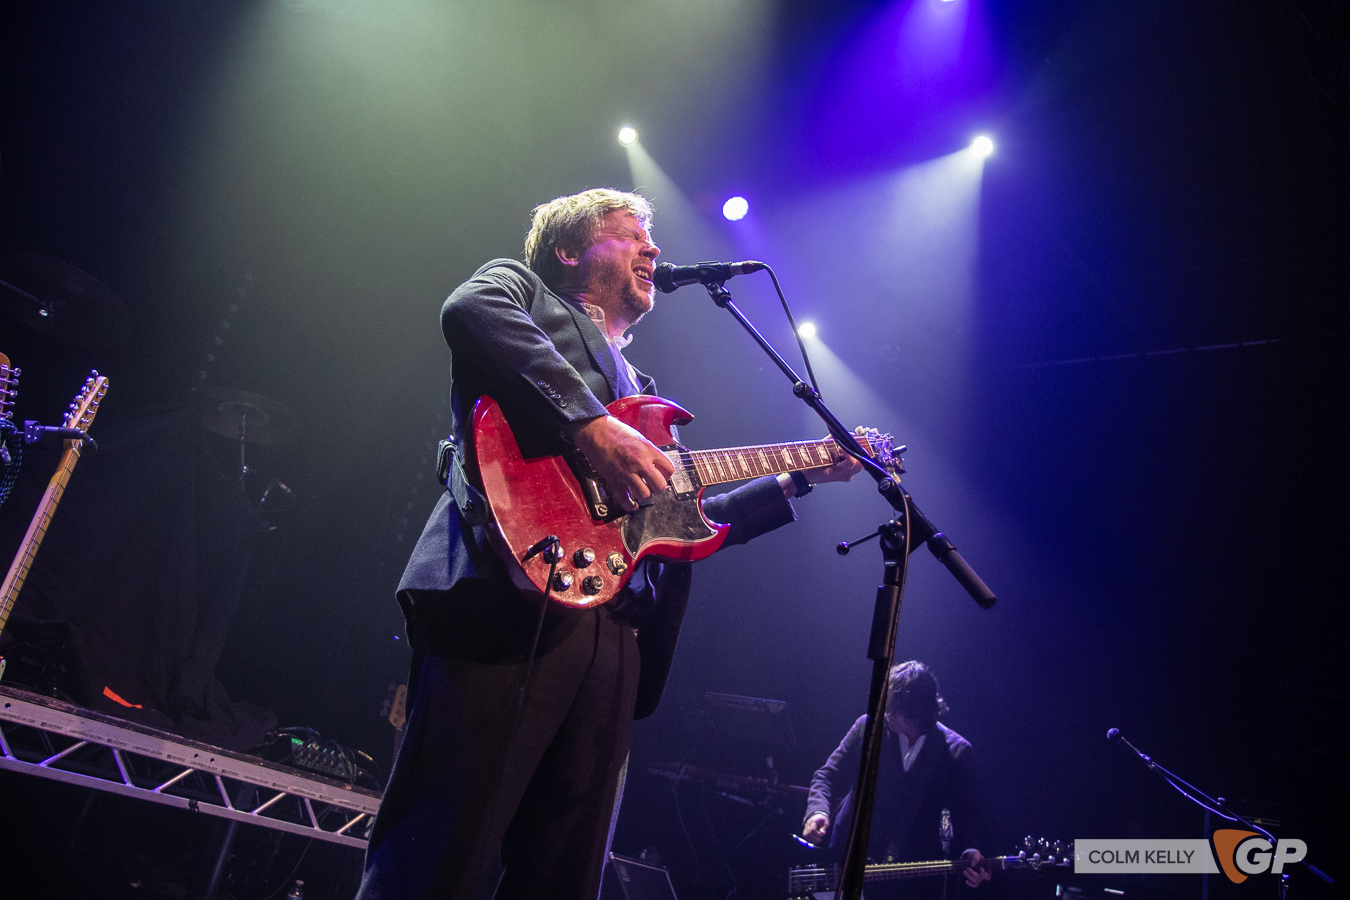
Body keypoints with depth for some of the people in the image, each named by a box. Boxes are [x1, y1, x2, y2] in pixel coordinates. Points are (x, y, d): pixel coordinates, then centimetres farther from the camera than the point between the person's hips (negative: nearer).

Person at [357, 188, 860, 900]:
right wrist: (592, 424, -16)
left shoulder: (637, 389, 36)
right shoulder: (523, 288, 17)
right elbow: (469, 311, -10)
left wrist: (805, 476, 32)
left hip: (616, 632, 8)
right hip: (513, 601, -7)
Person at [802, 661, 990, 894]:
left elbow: (965, 813, 3)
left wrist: (969, 851, -17)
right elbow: (829, 776, 1)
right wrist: (817, 811, -18)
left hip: (913, 874, -1)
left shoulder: (956, 753, -5)